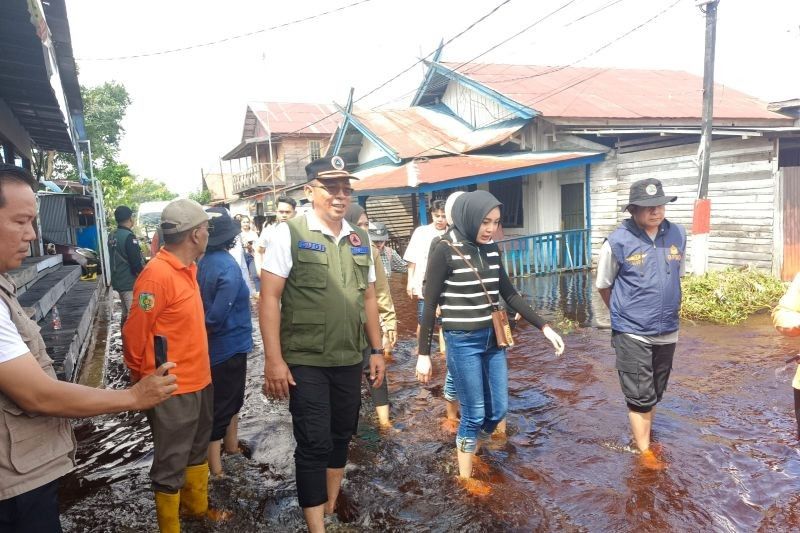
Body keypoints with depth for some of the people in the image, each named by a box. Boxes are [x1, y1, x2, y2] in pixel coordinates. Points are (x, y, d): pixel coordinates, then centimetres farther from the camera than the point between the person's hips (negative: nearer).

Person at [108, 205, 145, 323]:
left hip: (118, 281, 9)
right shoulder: (128, 236, -19)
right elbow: (137, 263, -20)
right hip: (130, 283, -9)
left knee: (126, 313, 18)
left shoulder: (112, 236, 7)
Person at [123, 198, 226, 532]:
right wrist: (145, 384, -3)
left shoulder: (188, 268, 6)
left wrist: (200, 371, 14)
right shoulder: (157, 274, -22)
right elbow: (134, 336, -17)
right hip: (172, 390, -9)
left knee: (197, 452, 25)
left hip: (199, 381, 9)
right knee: (171, 465, 8)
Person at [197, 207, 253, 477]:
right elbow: (218, 315, -27)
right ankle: (215, 464, 18)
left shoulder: (203, 263, 0)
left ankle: (231, 444, 40)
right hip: (230, 344, -7)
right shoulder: (228, 267, -23)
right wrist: (205, 330, -11)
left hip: (214, 344, 7)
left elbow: (207, 304, 4)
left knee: (230, 398, 24)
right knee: (221, 404, 5)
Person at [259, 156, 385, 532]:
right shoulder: (289, 234, -8)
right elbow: (269, 297, -11)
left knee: (341, 435, 17)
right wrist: (273, 359, -16)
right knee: (314, 443, 1)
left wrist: (376, 350, 12)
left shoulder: (360, 240, 8)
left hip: (350, 360, 6)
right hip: (305, 361, -5)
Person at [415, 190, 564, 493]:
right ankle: (464, 477, 29)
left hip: (493, 339, 6)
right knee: (474, 415, 5)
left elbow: (509, 294, 12)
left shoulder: (491, 249, 4)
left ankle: (471, 454, 41)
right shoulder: (445, 251, -13)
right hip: (462, 342, -6)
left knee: (498, 409, 14)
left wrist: (544, 328, 8)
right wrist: (423, 354, -10)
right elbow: (430, 305, -10)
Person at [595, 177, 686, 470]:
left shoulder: (678, 235, -3)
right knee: (640, 395, 3)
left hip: (667, 331, 5)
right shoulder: (618, 242, -16)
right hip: (632, 333, -4)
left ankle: (645, 436, 39)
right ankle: (645, 450, 20)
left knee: (655, 392, 19)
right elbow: (603, 285, -1)